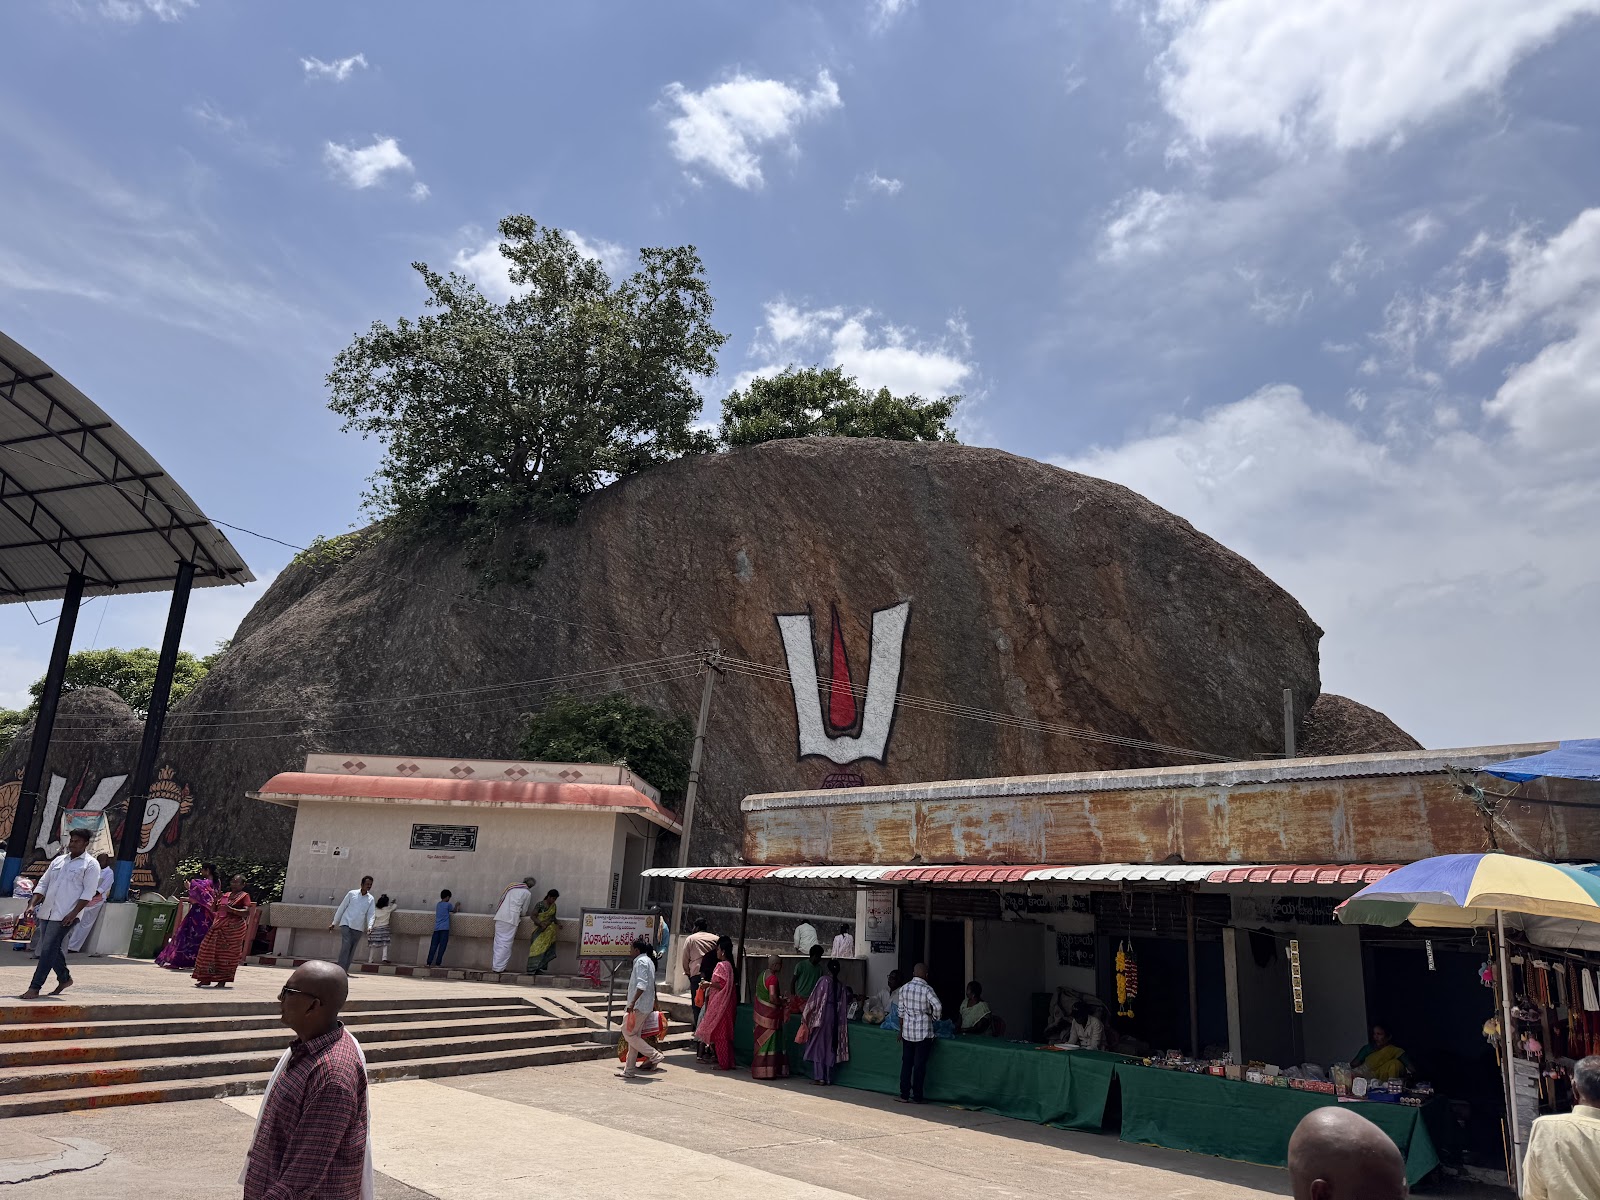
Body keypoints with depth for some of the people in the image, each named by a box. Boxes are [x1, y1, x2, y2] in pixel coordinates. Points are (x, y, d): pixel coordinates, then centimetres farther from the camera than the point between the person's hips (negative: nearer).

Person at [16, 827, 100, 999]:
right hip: (46, 912, 7)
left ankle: (34, 988, -8)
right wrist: (32, 905, 4)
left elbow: (88, 893, -10)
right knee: (52, 948, 12)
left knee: (48, 949, -10)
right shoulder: (58, 860, 15)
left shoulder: (90, 865, -5)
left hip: (65, 916, -7)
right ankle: (64, 978, 30)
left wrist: (73, 914, -18)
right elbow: (43, 884, 16)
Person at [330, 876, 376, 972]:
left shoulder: (370, 899, 7)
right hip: (346, 924, -3)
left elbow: (370, 914, 4)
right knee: (345, 946, -15)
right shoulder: (352, 894, 1)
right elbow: (341, 908, 6)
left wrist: (369, 926, -13)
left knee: (352, 950, 2)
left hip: (358, 928, 3)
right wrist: (334, 923, 5)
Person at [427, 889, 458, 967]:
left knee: (433, 946, 2)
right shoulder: (448, 904, -1)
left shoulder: (438, 904, 17)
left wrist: (456, 908, 36)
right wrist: (456, 905, 36)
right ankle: (438, 963, -10)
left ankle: (429, 963, -3)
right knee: (442, 947, -5)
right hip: (444, 928, -6)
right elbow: (454, 911, 18)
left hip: (436, 928, 6)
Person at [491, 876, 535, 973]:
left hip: (500, 916, 5)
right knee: (506, 944, -1)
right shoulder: (527, 893, 4)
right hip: (511, 918, -5)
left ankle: (496, 966, 10)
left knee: (498, 942, 9)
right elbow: (524, 911, 11)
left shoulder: (512, 887, 18)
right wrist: (523, 914, 34)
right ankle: (499, 967, -3)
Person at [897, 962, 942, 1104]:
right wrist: (934, 1018, -3)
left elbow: (901, 1011, 7)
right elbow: (938, 1007, -23)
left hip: (907, 1032, 4)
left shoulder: (904, 988, 2)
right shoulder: (927, 989, -12)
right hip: (923, 1033, -4)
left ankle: (904, 1095, 13)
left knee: (906, 1063, 11)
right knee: (920, 1065, 4)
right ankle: (917, 1097, 9)